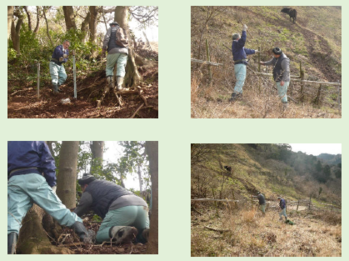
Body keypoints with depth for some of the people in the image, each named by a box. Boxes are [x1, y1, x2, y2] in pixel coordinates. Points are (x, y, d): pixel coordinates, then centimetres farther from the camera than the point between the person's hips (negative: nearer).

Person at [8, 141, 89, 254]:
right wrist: (52, 184, 6)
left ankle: (11, 234, -37)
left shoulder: (9, 143, 26)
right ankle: (83, 231, -2)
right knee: (56, 207, 2)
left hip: (14, 180, 1)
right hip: (34, 177, -1)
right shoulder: (38, 141, 21)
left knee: (14, 214, -8)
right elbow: (48, 162, 9)